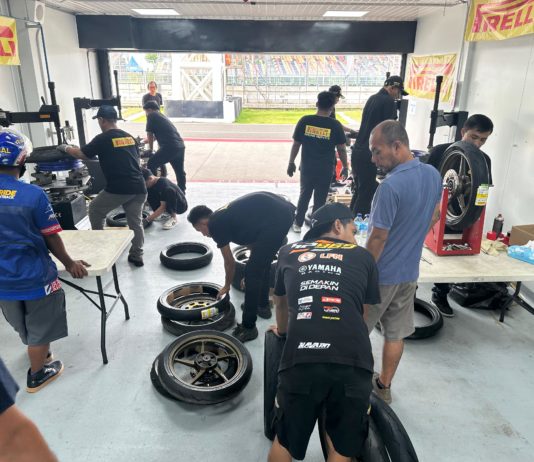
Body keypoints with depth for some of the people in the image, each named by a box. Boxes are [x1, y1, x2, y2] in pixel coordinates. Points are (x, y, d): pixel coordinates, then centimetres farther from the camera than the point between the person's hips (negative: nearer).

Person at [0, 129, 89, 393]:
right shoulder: (33, 194, -20)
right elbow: (51, 238, -14)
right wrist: (69, 264, 2)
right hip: (34, 276, -5)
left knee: (23, 327, 28)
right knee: (39, 330, 16)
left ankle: (39, 353, 52)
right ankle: (38, 374, 33)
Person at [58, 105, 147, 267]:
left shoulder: (102, 139, -2)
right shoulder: (130, 137, 16)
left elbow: (82, 154, 6)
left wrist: (65, 148, 24)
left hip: (118, 188, -5)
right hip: (139, 187, 6)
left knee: (95, 210, 18)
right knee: (135, 221, 14)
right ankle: (136, 256, 16)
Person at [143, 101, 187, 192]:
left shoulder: (151, 116, 3)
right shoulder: (163, 116, 27)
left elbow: (150, 134, 5)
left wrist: (150, 149, 19)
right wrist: (148, 140, 52)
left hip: (169, 147, -8)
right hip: (180, 146, 8)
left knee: (151, 165, 2)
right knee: (180, 171, 18)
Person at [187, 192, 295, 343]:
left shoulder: (215, 225, 3)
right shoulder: (225, 216, 27)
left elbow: (230, 262, 12)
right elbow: (253, 243, 35)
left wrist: (226, 287, 29)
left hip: (274, 218, -10)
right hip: (285, 211, 10)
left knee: (252, 273, -1)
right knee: (263, 264, 26)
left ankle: (248, 328, 8)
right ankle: (263, 305, 44)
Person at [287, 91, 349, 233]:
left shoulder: (304, 121, -5)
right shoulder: (335, 125, -8)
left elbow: (296, 144, -1)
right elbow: (341, 149, -4)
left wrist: (291, 163, 11)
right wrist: (345, 167, 9)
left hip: (306, 167, 2)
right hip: (325, 170, -2)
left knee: (304, 195, 20)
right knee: (320, 200, 11)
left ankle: (298, 224, 27)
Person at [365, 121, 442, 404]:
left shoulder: (391, 186, -26)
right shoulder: (433, 175, -1)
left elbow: (378, 238, -22)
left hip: (382, 275, -7)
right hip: (409, 272, 8)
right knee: (396, 334, 18)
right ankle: (383, 387, 34)